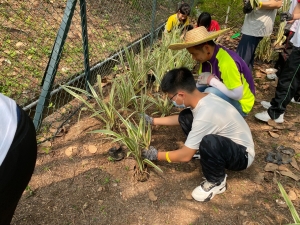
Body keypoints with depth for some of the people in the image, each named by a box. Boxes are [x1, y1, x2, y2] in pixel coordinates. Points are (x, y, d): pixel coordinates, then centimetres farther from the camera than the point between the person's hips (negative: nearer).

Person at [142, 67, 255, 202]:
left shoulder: (205, 115, -35)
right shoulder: (203, 98, -9)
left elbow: (185, 156, -25)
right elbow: (179, 119, 13)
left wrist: (156, 155, -10)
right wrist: (153, 121, 11)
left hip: (243, 154, -7)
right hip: (228, 140, 8)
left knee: (209, 142, -41)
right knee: (185, 117, -2)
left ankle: (216, 182, -10)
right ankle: (206, 152, 10)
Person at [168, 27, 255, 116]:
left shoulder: (227, 62, -32)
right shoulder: (205, 56, -8)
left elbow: (237, 94, -29)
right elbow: (202, 81, 2)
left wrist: (212, 80, -27)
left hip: (239, 104, -7)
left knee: (210, 92, -34)